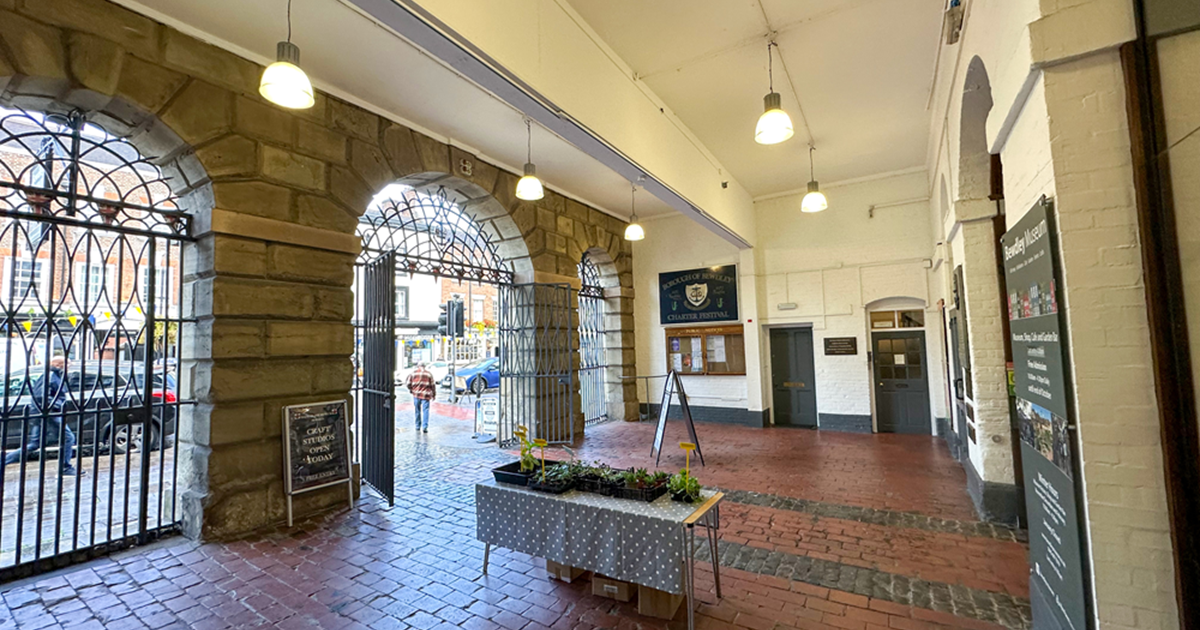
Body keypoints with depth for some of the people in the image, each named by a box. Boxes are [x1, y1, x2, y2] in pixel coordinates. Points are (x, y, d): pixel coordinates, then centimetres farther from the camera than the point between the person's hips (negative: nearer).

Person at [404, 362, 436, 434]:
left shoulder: (414, 372, 3)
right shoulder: (429, 373, 2)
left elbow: (408, 383, 1)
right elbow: (433, 385, 2)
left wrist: (410, 389, 20)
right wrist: (434, 394, 11)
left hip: (416, 394, 1)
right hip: (426, 395, -1)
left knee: (417, 411, 13)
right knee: (425, 411, -1)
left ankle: (418, 427, 22)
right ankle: (425, 427, -10)